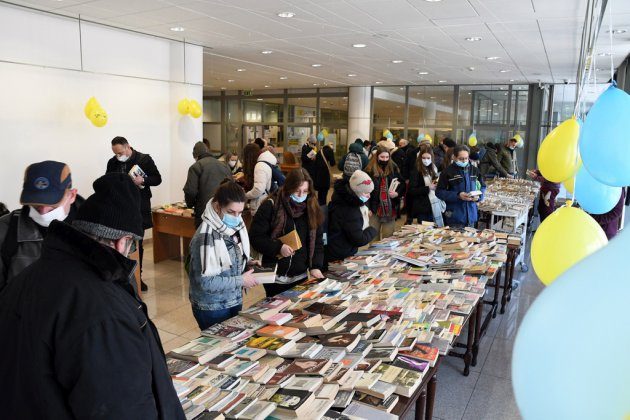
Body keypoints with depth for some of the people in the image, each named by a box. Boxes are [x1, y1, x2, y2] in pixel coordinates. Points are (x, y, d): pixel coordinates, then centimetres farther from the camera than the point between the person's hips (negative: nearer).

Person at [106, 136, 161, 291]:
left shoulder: (144, 159, -4)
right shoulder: (112, 162, 5)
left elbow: (157, 179, -1)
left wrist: (142, 180, -19)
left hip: (138, 210, -2)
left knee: (137, 244, 7)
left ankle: (137, 277, 19)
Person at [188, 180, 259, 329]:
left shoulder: (235, 226, -2)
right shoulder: (206, 236, -26)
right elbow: (206, 282, -26)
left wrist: (247, 263, -4)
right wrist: (241, 281, -20)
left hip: (234, 302, 7)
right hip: (212, 309, -7)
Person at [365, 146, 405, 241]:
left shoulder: (393, 168, 5)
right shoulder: (370, 170, -3)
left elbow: (402, 184, 11)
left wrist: (397, 193, -10)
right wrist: (367, 208, -9)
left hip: (390, 207, 1)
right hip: (374, 207, -1)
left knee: (388, 237, 7)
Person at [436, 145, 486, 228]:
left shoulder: (474, 170, 7)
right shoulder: (448, 172, -6)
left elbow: (482, 187, 17)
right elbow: (439, 192, -8)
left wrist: (478, 196, -5)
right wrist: (458, 196, -19)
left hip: (471, 215, 4)